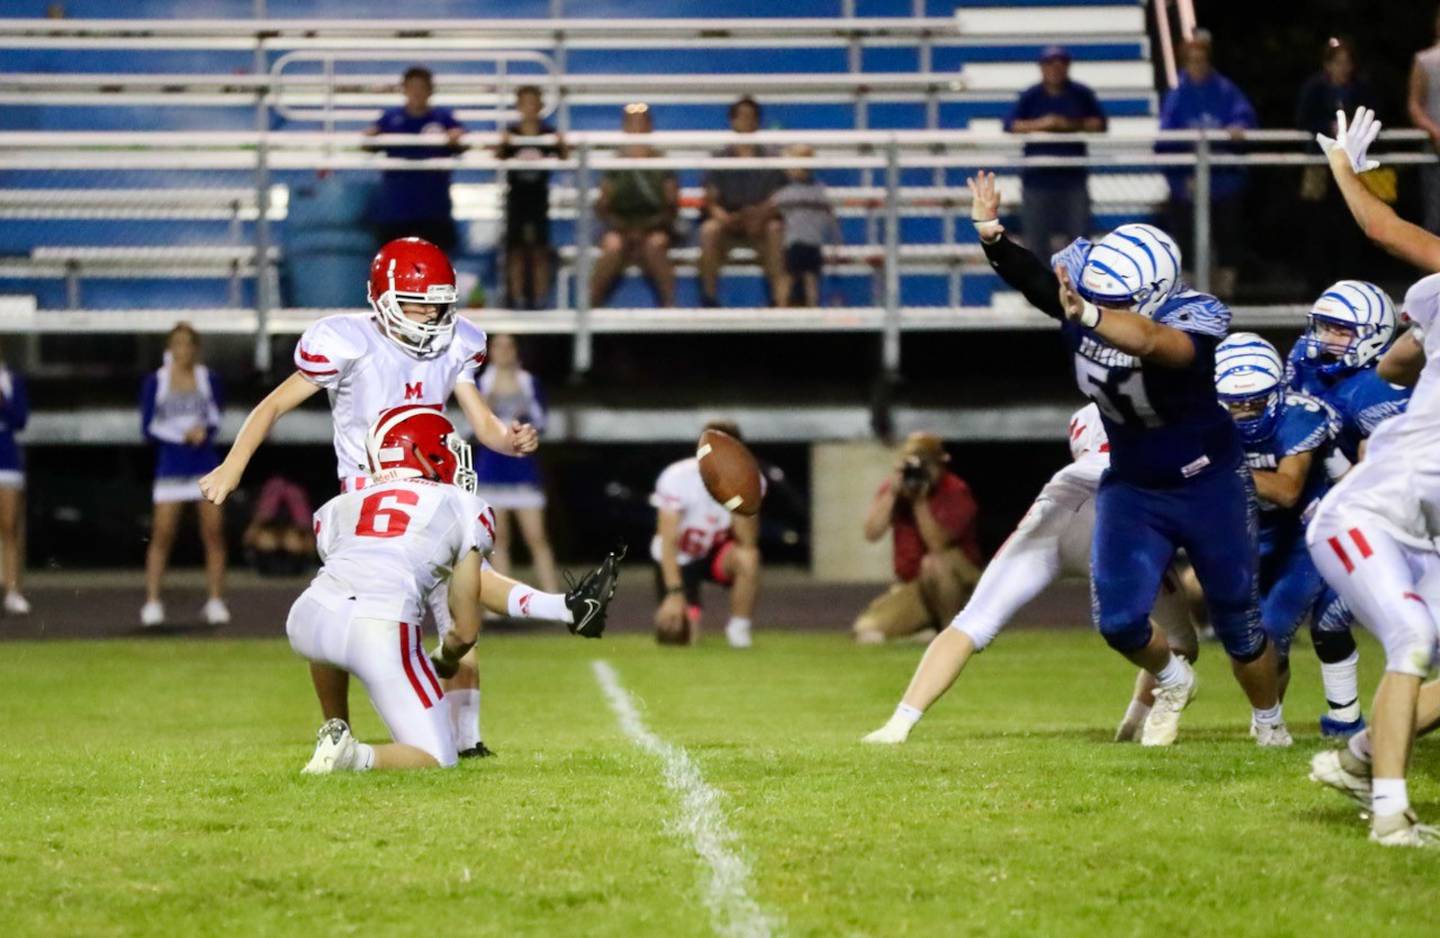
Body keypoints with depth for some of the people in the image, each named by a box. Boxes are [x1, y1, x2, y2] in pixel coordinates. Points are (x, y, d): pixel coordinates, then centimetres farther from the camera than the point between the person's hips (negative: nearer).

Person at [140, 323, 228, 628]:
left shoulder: (208, 379, 5)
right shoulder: (155, 382, 0)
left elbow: (215, 420, 8)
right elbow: (148, 428, -2)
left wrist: (204, 431, -14)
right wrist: (183, 435, -14)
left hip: (206, 465, 2)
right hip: (171, 467, -2)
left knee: (214, 533, -3)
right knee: (162, 535, -6)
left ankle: (215, 602, 3)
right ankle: (152, 602, -1)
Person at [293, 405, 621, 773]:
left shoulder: (339, 507, 27)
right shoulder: (462, 509, 19)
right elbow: (466, 631, 20)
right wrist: (444, 658, 42)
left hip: (306, 621, 4)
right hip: (381, 629, -4)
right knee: (437, 758, 13)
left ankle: (335, 729, 32)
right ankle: (352, 756, -13)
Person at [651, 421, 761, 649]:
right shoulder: (678, 478, -26)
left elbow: (747, 541, -21)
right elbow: (668, 542, -27)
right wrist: (675, 593, -35)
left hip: (716, 552, 2)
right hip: (679, 559, -2)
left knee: (748, 559, -33)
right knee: (682, 637, -16)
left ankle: (738, 629, -12)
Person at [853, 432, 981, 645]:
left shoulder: (955, 492, -16)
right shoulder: (891, 489, -1)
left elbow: (937, 545, -25)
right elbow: (872, 533, -15)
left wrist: (920, 499, -26)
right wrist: (892, 492, -22)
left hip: (957, 575, -5)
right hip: (910, 584, 5)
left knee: (934, 562, -40)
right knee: (867, 630, -13)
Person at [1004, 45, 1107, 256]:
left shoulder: (1082, 95, 5)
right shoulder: (1030, 97, 3)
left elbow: (1099, 124, 0)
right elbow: (1010, 126, -6)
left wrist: (1071, 125, -15)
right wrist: (1039, 124, -20)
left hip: (1073, 177, 0)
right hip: (1038, 177, 0)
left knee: (1079, 231, -2)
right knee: (1037, 238, 2)